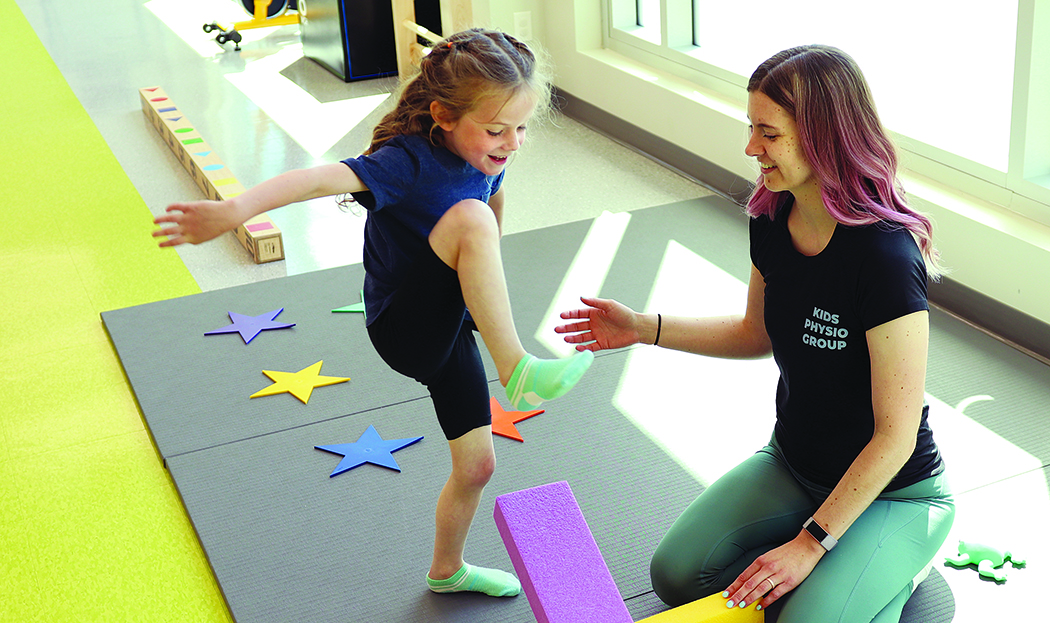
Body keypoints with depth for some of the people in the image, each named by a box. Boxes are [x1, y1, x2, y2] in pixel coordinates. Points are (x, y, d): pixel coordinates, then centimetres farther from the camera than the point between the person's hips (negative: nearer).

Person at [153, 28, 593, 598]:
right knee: (470, 216, -32)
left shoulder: (486, 156, -2)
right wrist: (237, 209, -58)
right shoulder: (410, 160, -26)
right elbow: (324, 178, -42)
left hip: (449, 327, 7)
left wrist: (486, 277, 34)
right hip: (403, 330, -7)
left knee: (476, 466, 14)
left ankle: (447, 570, 41)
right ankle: (518, 373, -30)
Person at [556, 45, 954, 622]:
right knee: (676, 575, -3)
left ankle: (891, 575, 8)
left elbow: (896, 435, -26)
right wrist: (643, 328, -1)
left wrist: (811, 543, -22)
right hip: (792, 464, 7)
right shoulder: (773, 221, -9)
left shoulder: (886, 258, -31)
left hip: (895, 492, -6)